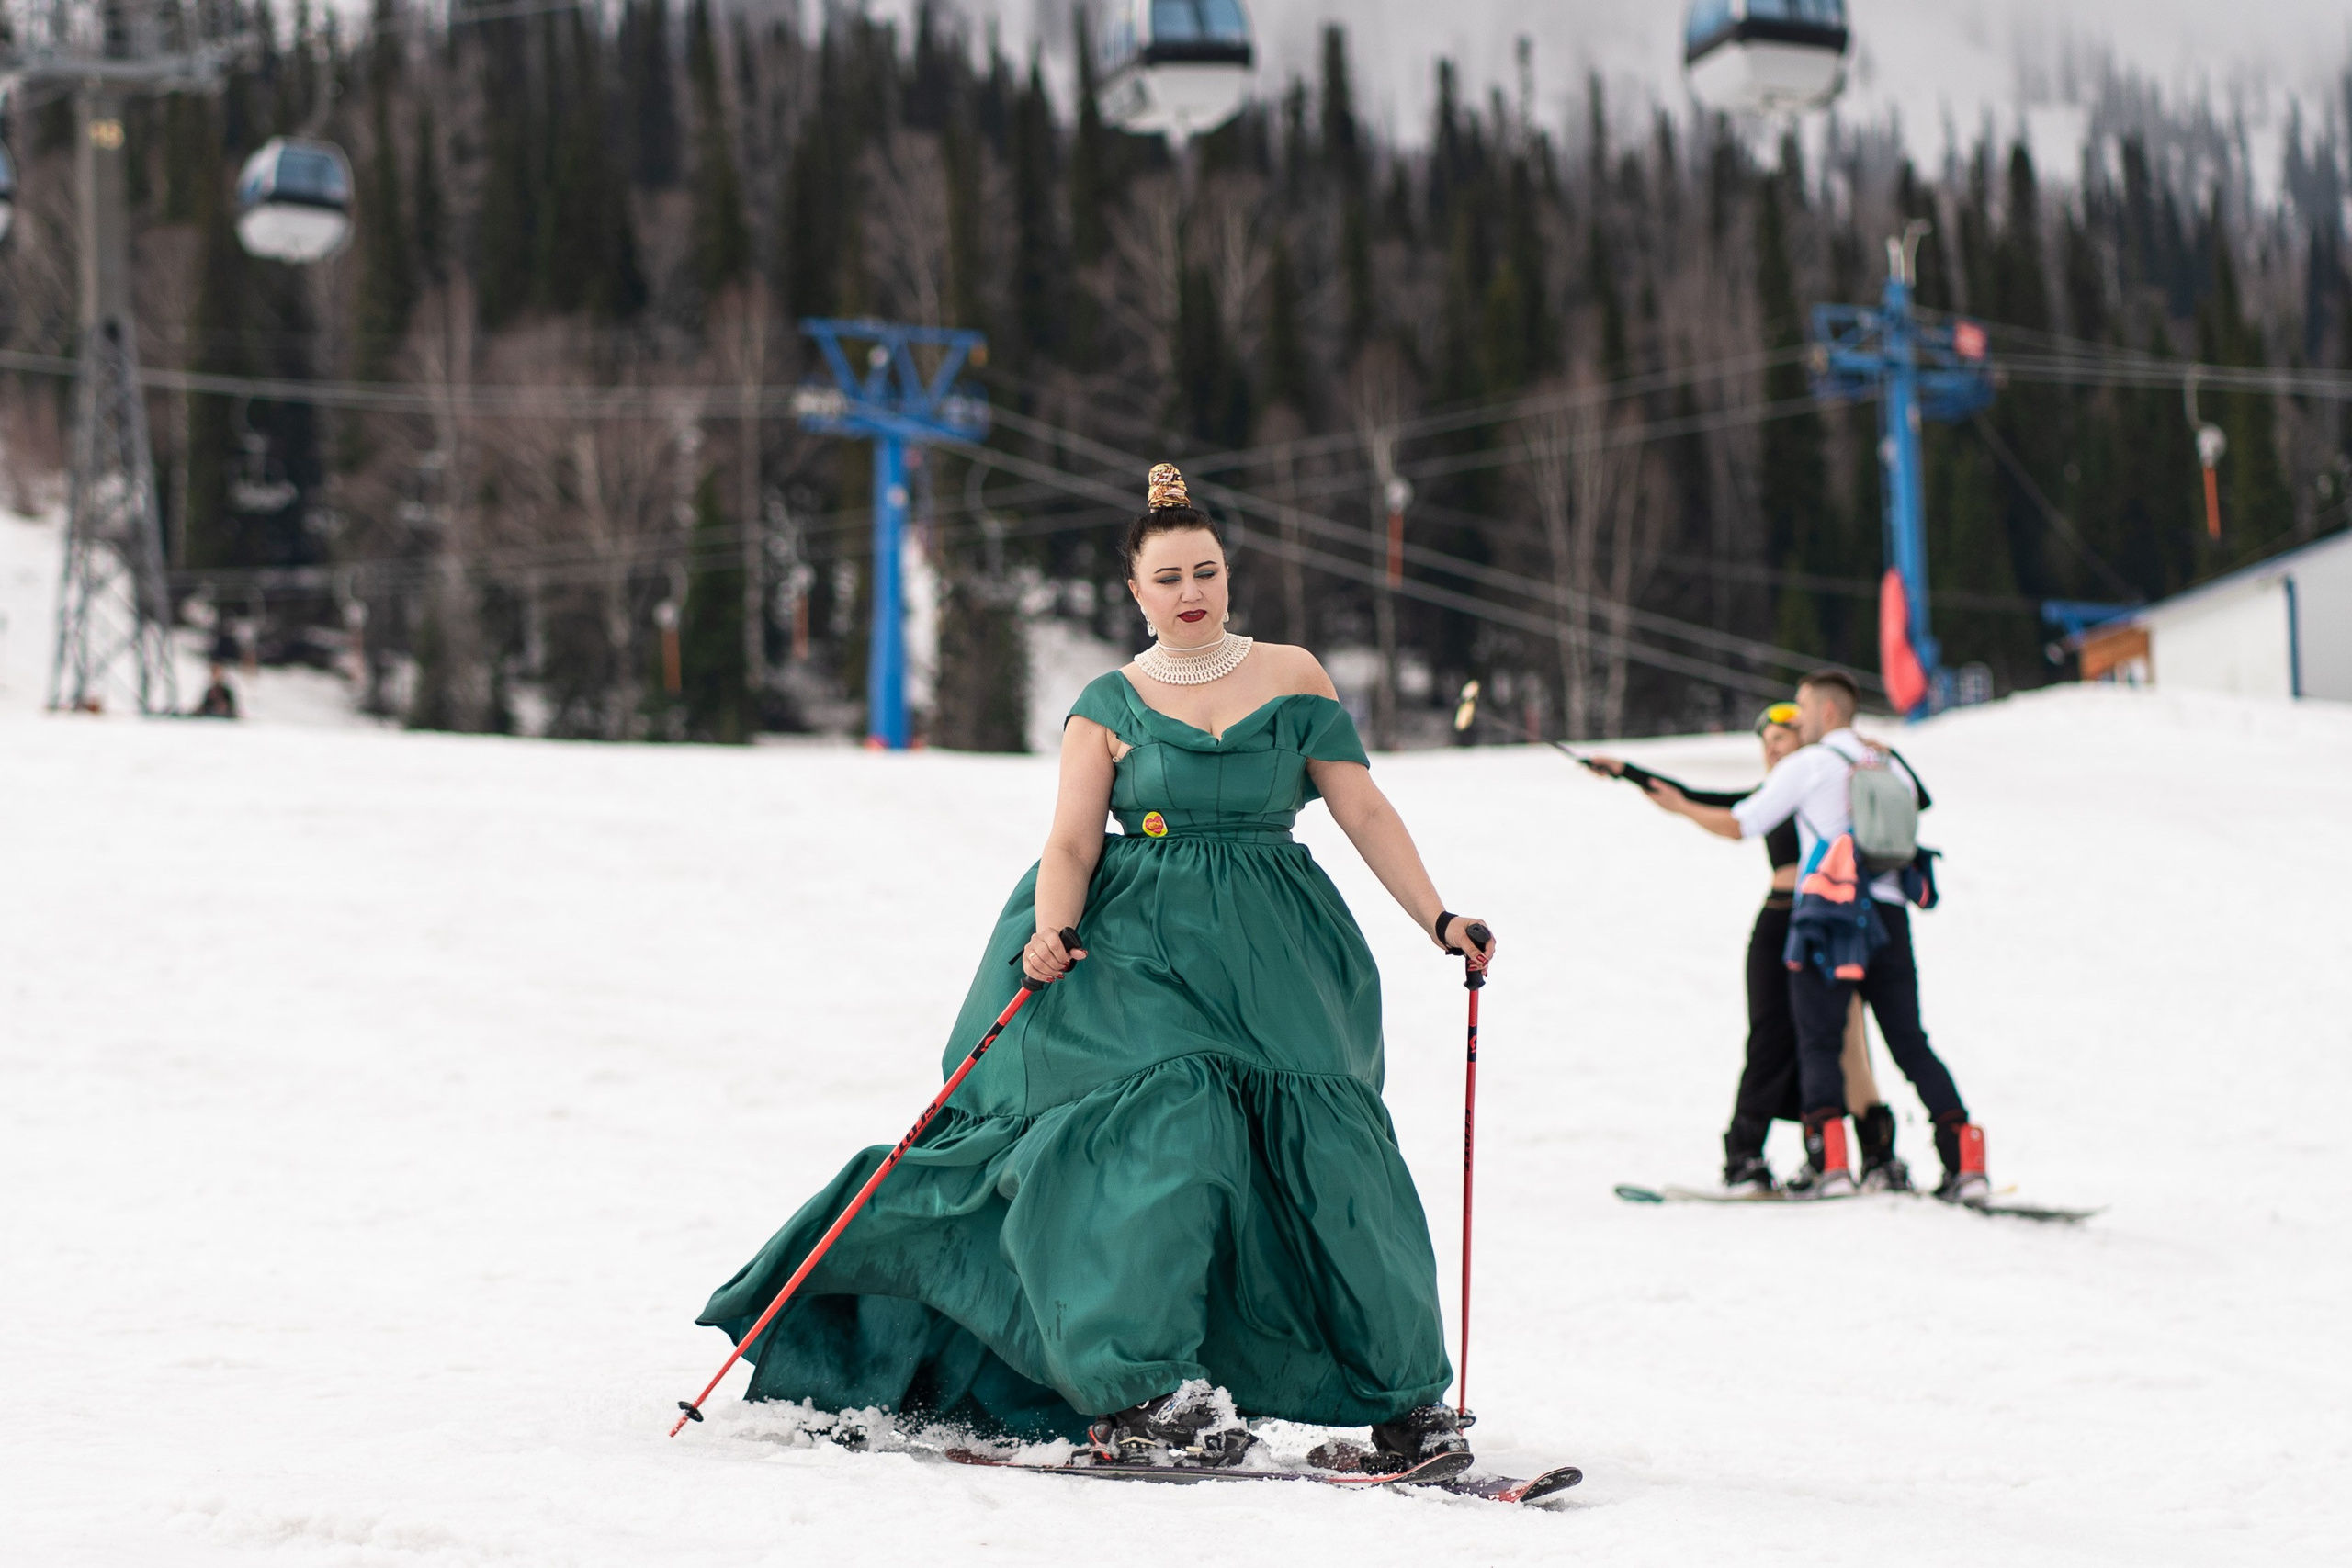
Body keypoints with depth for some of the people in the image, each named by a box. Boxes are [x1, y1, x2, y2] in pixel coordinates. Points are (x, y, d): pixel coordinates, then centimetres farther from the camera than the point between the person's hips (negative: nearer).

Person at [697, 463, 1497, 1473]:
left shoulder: (1292, 677, 9)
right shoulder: (1109, 709, 5)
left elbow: (1363, 809, 9)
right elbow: (1070, 844, -4)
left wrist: (1438, 920, 2)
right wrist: (1050, 932, -23)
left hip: (1271, 956, 2)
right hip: (1140, 949, -2)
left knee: (1329, 1148, -8)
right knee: (1168, 1121, -23)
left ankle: (1403, 1399, 5)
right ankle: (1141, 1389, -22)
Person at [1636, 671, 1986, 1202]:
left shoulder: (1808, 765, -1)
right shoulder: (1890, 765, 15)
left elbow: (1739, 824, 0)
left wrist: (1681, 806, 15)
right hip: (1889, 915, 5)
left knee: (1818, 1043, -1)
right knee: (1910, 1043, 7)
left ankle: (1829, 1162, -15)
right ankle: (1964, 1158, -2)